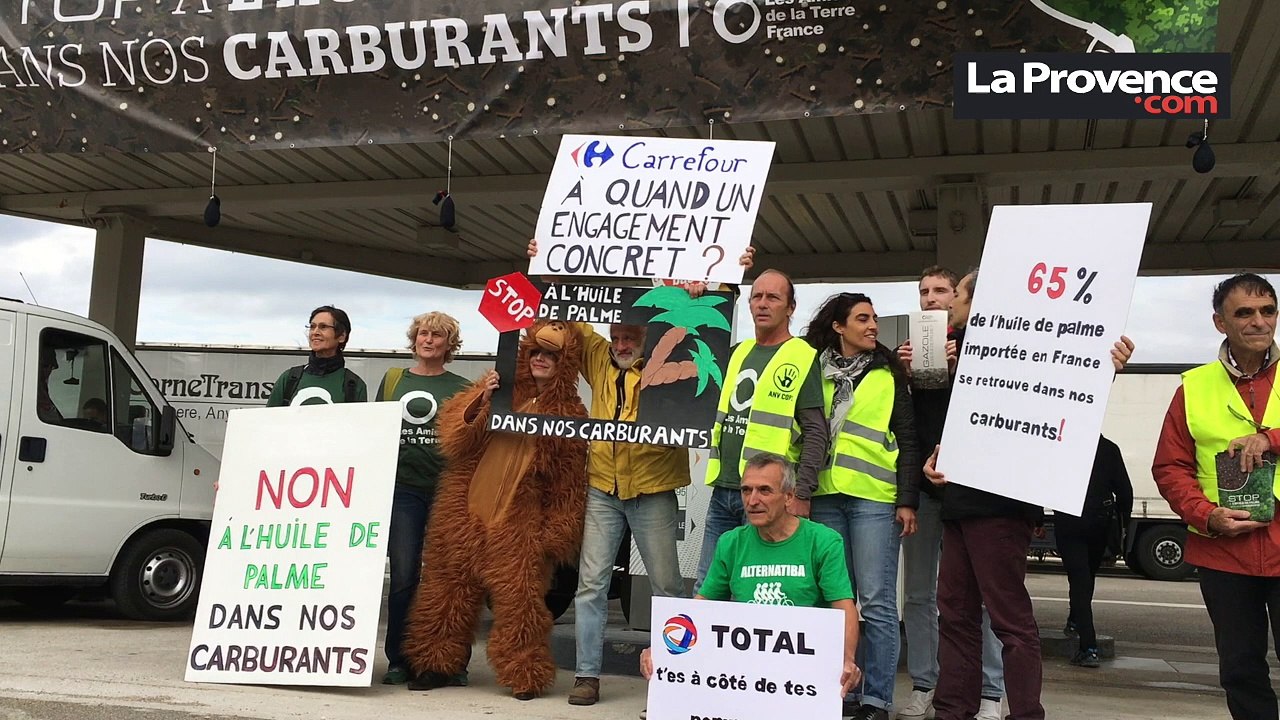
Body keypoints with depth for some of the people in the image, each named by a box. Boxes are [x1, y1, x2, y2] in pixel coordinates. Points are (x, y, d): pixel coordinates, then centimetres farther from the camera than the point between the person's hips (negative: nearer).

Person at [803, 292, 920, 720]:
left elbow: (907, 439, 4)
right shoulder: (816, 370, 11)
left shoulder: (888, 373, 6)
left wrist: (907, 499, -4)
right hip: (825, 496, 3)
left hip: (874, 496, -3)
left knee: (876, 601, -3)